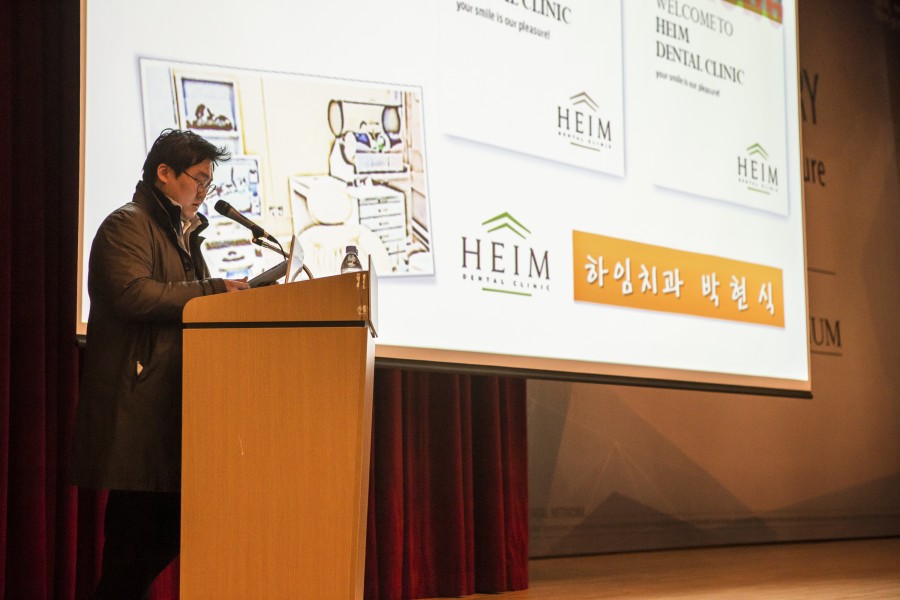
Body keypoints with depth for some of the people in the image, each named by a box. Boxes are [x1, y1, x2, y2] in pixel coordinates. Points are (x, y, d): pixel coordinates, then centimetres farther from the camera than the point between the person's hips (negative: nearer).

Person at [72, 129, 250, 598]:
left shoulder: (183, 234, 25)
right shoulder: (128, 224, -5)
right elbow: (132, 293, -21)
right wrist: (213, 290, -17)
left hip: (171, 402, 9)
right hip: (137, 405, -9)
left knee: (168, 530, 9)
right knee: (137, 531, -8)